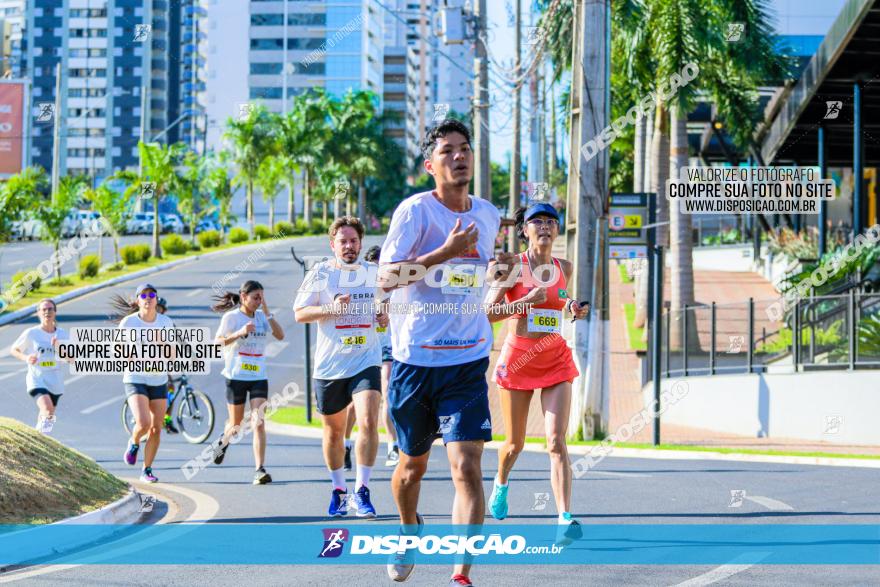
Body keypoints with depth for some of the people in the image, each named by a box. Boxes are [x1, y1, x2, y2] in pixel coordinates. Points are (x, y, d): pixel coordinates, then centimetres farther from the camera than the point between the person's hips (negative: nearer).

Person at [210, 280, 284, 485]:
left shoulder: (262, 316, 6)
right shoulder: (231, 317, -4)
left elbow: (280, 335, -4)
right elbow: (217, 343, -8)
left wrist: (267, 311, -9)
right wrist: (239, 333, -22)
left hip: (259, 377, 2)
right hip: (236, 376, -2)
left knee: (258, 422, -12)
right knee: (236, 423, 9)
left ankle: (260, 470, -16)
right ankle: (223, 441, 45)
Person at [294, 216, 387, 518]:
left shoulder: (374, 272, 8)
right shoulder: (320, 273, -1)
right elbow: (300, 313, -2)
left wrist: (385, 316, 0)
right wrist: (331, 308, -18)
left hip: (366, 361, 1)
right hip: (329, 365, -1)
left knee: (368, 423, -19)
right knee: (333, 431, 10)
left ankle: (361, 490, -11)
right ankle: (338, 489, 29)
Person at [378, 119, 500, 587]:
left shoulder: (488, 215, 8)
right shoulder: (415, 210, -8)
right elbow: (386, 278, -17)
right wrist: (445, 252, -23)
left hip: (467, 362, 2)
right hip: (415, 359, -2)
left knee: (466, 465, -14)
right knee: (413, 465, 15)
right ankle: (409, 536, 45)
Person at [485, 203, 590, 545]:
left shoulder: (564, 268, 8)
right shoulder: (513, 266, -4)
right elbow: (489, 312, -9)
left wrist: (573, 309, 4)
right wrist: (527, 301, -21)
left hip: (556, 359, 2)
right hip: (518, 357, -2)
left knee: (556, 440, -13)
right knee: (515, 442, 11)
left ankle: (565, 518, -22)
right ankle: (501, 484, 45)